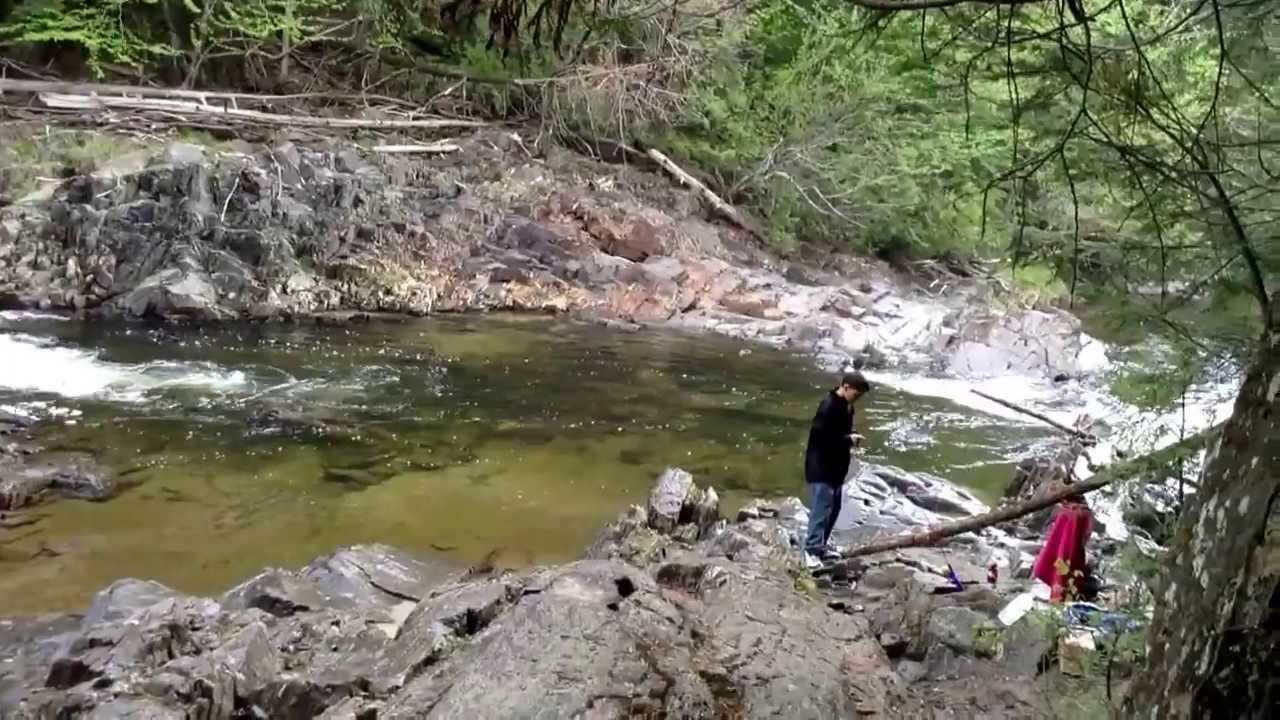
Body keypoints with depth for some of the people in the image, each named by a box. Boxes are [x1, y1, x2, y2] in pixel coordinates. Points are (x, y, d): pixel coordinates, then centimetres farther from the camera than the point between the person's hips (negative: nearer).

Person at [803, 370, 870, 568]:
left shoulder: (846, 406, 8)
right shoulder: (829, 406, -22)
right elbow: (820, 436, -26)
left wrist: (851, 437, 0)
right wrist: (848, 440, -18)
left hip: (836, 466, 10)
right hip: (821, 466, -10)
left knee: (834, 508, 16)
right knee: (821, 509, -6)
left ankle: (822, 544, 28)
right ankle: (812, 549, 1)